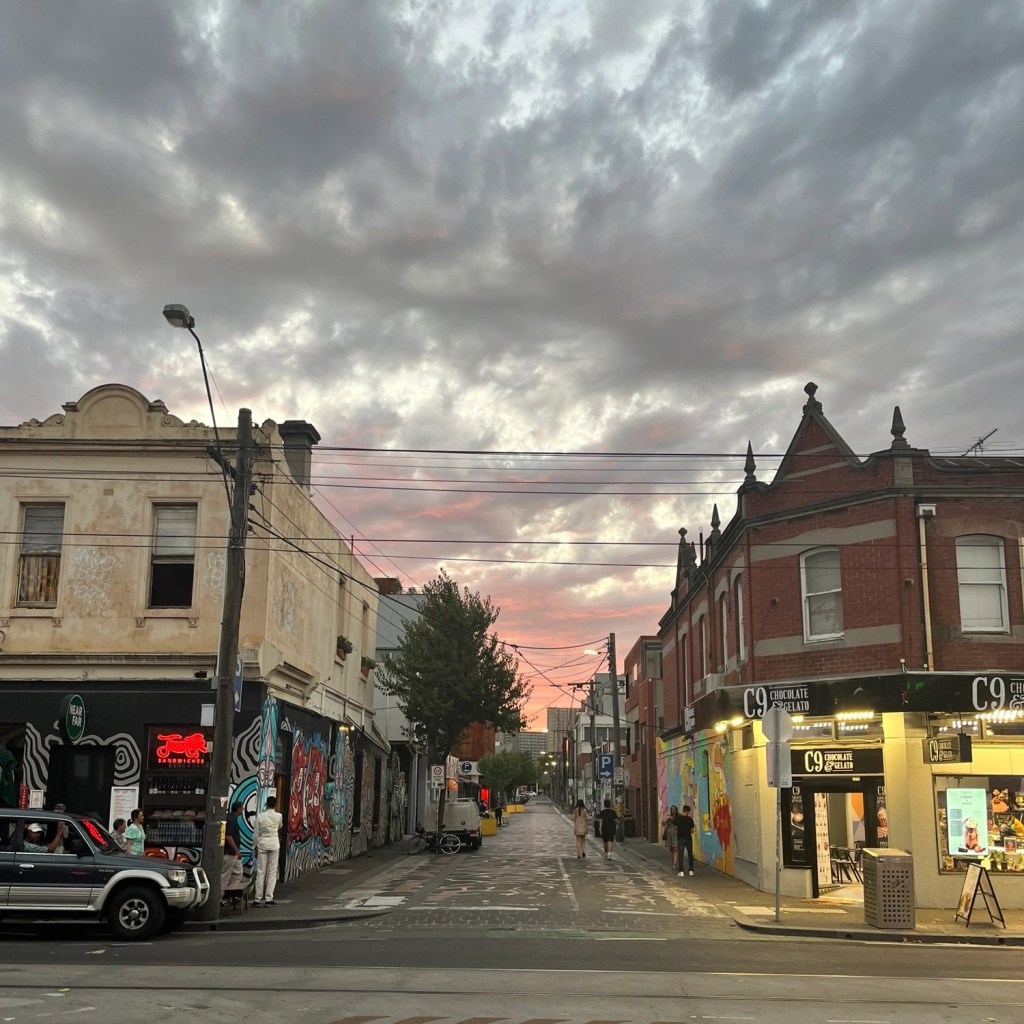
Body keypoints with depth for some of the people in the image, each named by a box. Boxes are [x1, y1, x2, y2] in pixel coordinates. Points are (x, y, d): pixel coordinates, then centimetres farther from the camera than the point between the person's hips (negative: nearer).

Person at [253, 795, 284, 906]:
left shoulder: (261, 816, -4)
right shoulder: (278, 816, -3)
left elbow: (256, 833, -2)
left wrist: (255, 847, 8)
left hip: (262, 844, 1)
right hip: (274, 845, -1)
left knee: (260, 872, 4)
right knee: (272, 873, 4)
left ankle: (258, 899, 5)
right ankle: (269, 898, 0)